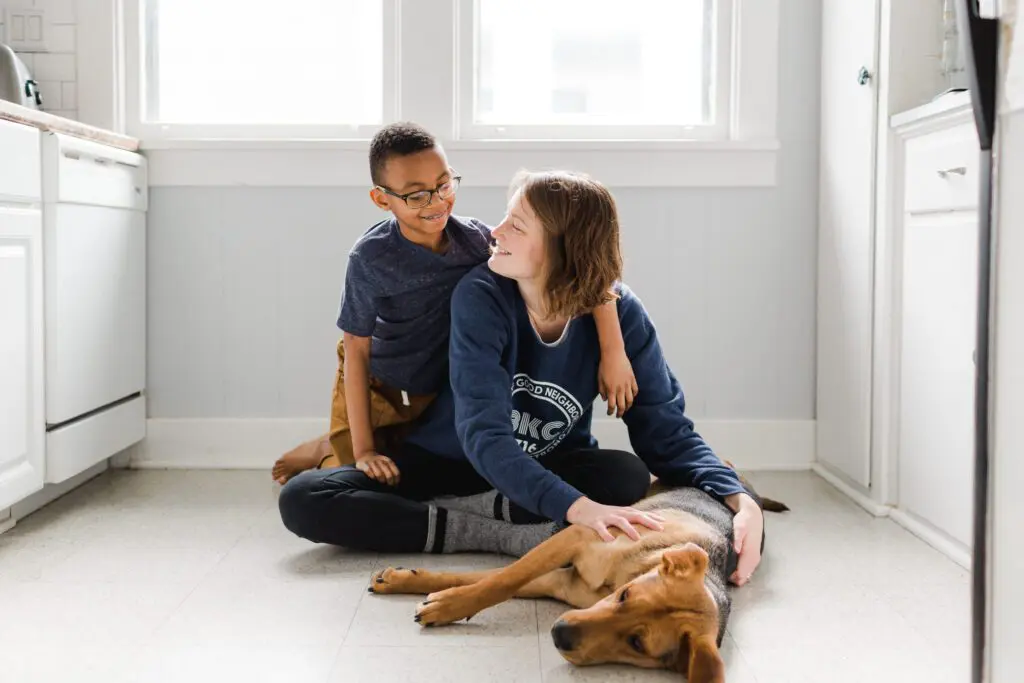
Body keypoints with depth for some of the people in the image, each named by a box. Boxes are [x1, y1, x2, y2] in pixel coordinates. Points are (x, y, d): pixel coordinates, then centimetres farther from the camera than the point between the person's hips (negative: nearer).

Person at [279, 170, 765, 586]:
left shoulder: (619, 314, -17)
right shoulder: (481, 296, -23)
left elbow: (667, 431, -17)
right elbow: (483, 435, -33)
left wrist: (740, 500, -38)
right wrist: (575, 507, -50)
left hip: (552, 471, 1)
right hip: (448, 463, 0)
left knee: (629, 478, -33)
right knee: (302, 499, -23)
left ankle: (452, 511, -19)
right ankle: (508, 534, -26)